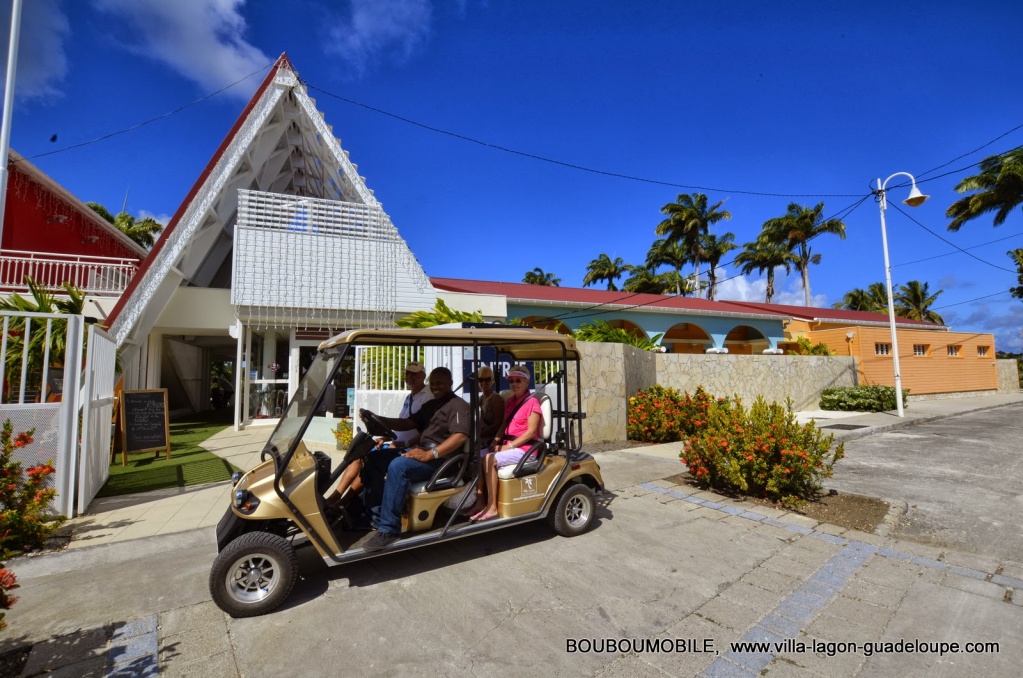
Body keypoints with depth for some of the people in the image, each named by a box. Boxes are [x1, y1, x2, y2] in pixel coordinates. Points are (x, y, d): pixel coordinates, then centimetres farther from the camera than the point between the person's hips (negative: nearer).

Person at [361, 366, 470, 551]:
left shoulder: (458, 405, -7)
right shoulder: (430, 405, 22)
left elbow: (460, 436, -22)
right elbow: (408, 424, 17)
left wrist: (429, 455, -29)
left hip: (441, 458, -10)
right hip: (420, 451, 10)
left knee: (398, 466, -32)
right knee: (375, 459, 1)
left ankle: (389, 529, -25)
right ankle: (374, 514, 0)